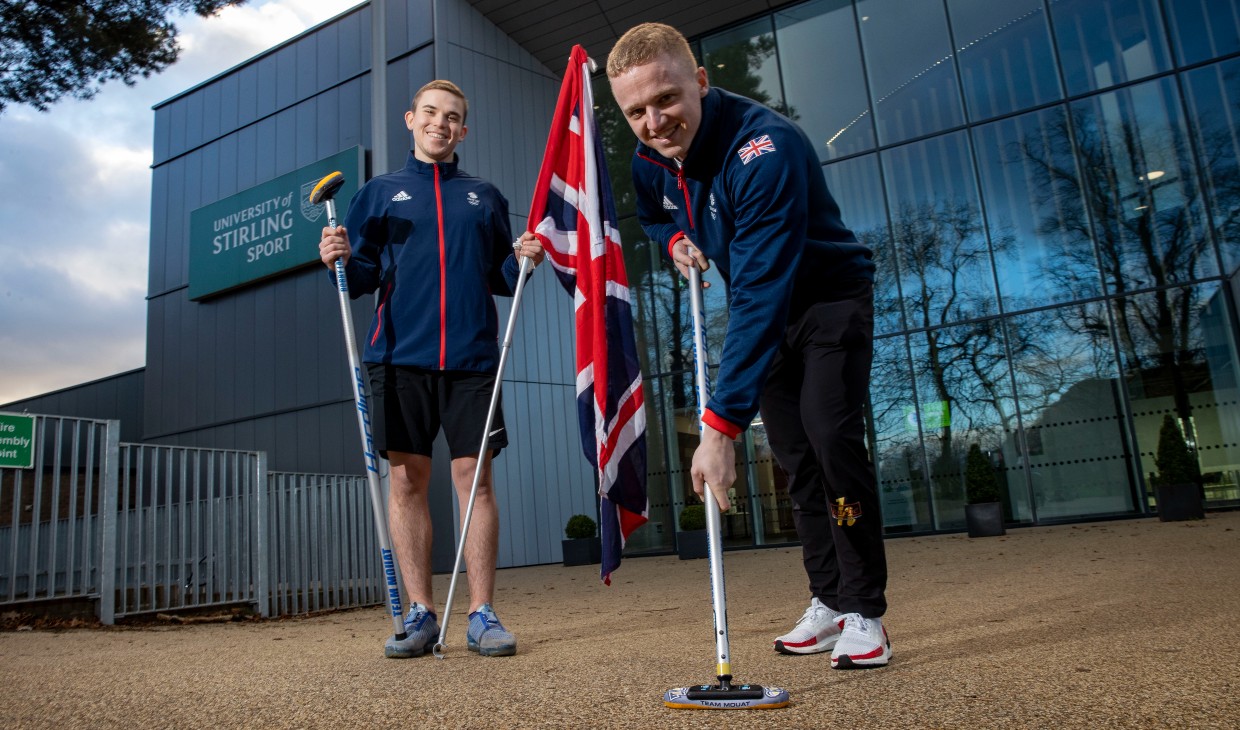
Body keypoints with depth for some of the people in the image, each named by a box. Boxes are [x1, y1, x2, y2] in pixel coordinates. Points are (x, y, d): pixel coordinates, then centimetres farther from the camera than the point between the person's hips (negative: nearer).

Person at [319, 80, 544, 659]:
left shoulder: (485, 197, 18)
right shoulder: (379, 193, 16)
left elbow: (499, 279, 17)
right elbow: (362, 278, 10)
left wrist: (521, 261, -3)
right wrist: (341, 260, -10)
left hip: (471, 357, 0)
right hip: (400, 356, 0)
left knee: (475, 476, -3)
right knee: (407, 479, 0)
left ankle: (482, 615, 4)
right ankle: (420, 613, 9)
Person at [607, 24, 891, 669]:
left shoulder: (764, 149, -36)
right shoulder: (649, 157, -11)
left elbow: (760, 296, -44)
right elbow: (652, 213, 15)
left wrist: (720, 423, -49)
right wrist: (675, 239, -11)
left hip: (830, 296, -6)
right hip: (766, 311, 7)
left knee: (831, 437, -20)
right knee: (794, 457, 6)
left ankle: (865, 613, -6)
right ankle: (828, 602, 16)